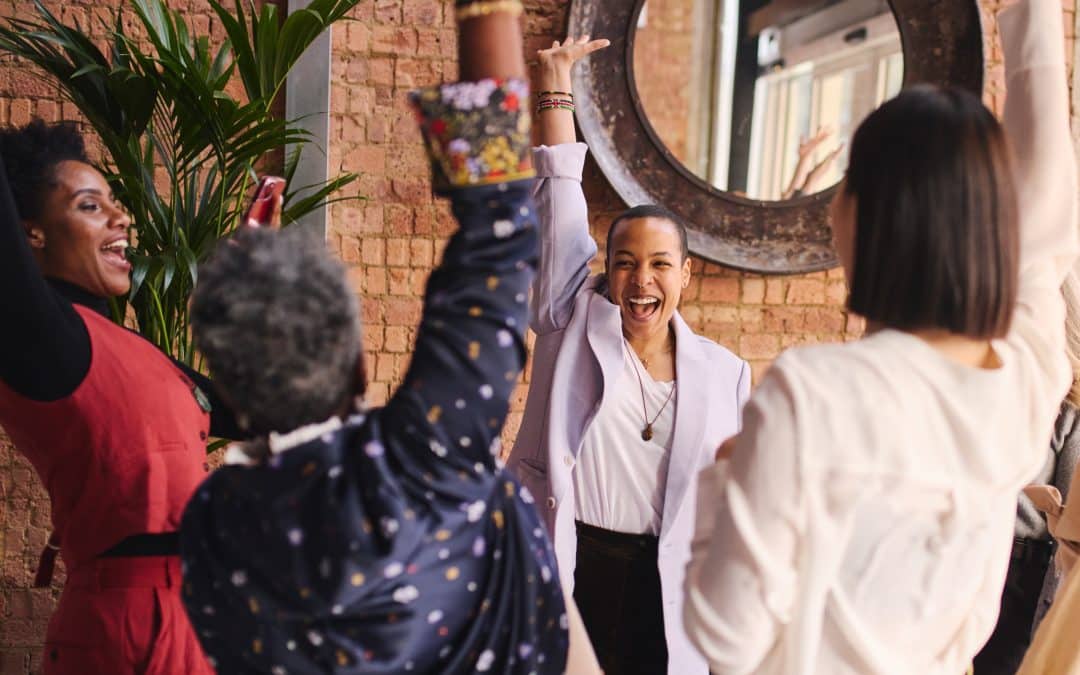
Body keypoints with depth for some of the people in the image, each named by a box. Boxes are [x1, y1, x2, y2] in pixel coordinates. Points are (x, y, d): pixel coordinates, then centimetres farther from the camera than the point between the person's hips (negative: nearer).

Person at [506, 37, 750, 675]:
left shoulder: (723, 371, 4)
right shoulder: (576, 323, -1)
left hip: (662, 580, 2)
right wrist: (556, 81, 1)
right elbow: (561, 197, -1)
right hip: (567, 562, -1)